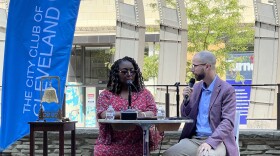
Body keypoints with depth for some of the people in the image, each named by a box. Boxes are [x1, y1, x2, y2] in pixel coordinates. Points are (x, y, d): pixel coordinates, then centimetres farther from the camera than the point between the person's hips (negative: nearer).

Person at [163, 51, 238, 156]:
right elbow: (186, 116, 19)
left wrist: (210, 142, -26)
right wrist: (186, 99, -1)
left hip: (216, 141, -5)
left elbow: (227, 122, -13)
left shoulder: (227, 90, -5)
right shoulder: (196, 87, 14)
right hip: (194, 139, 5)